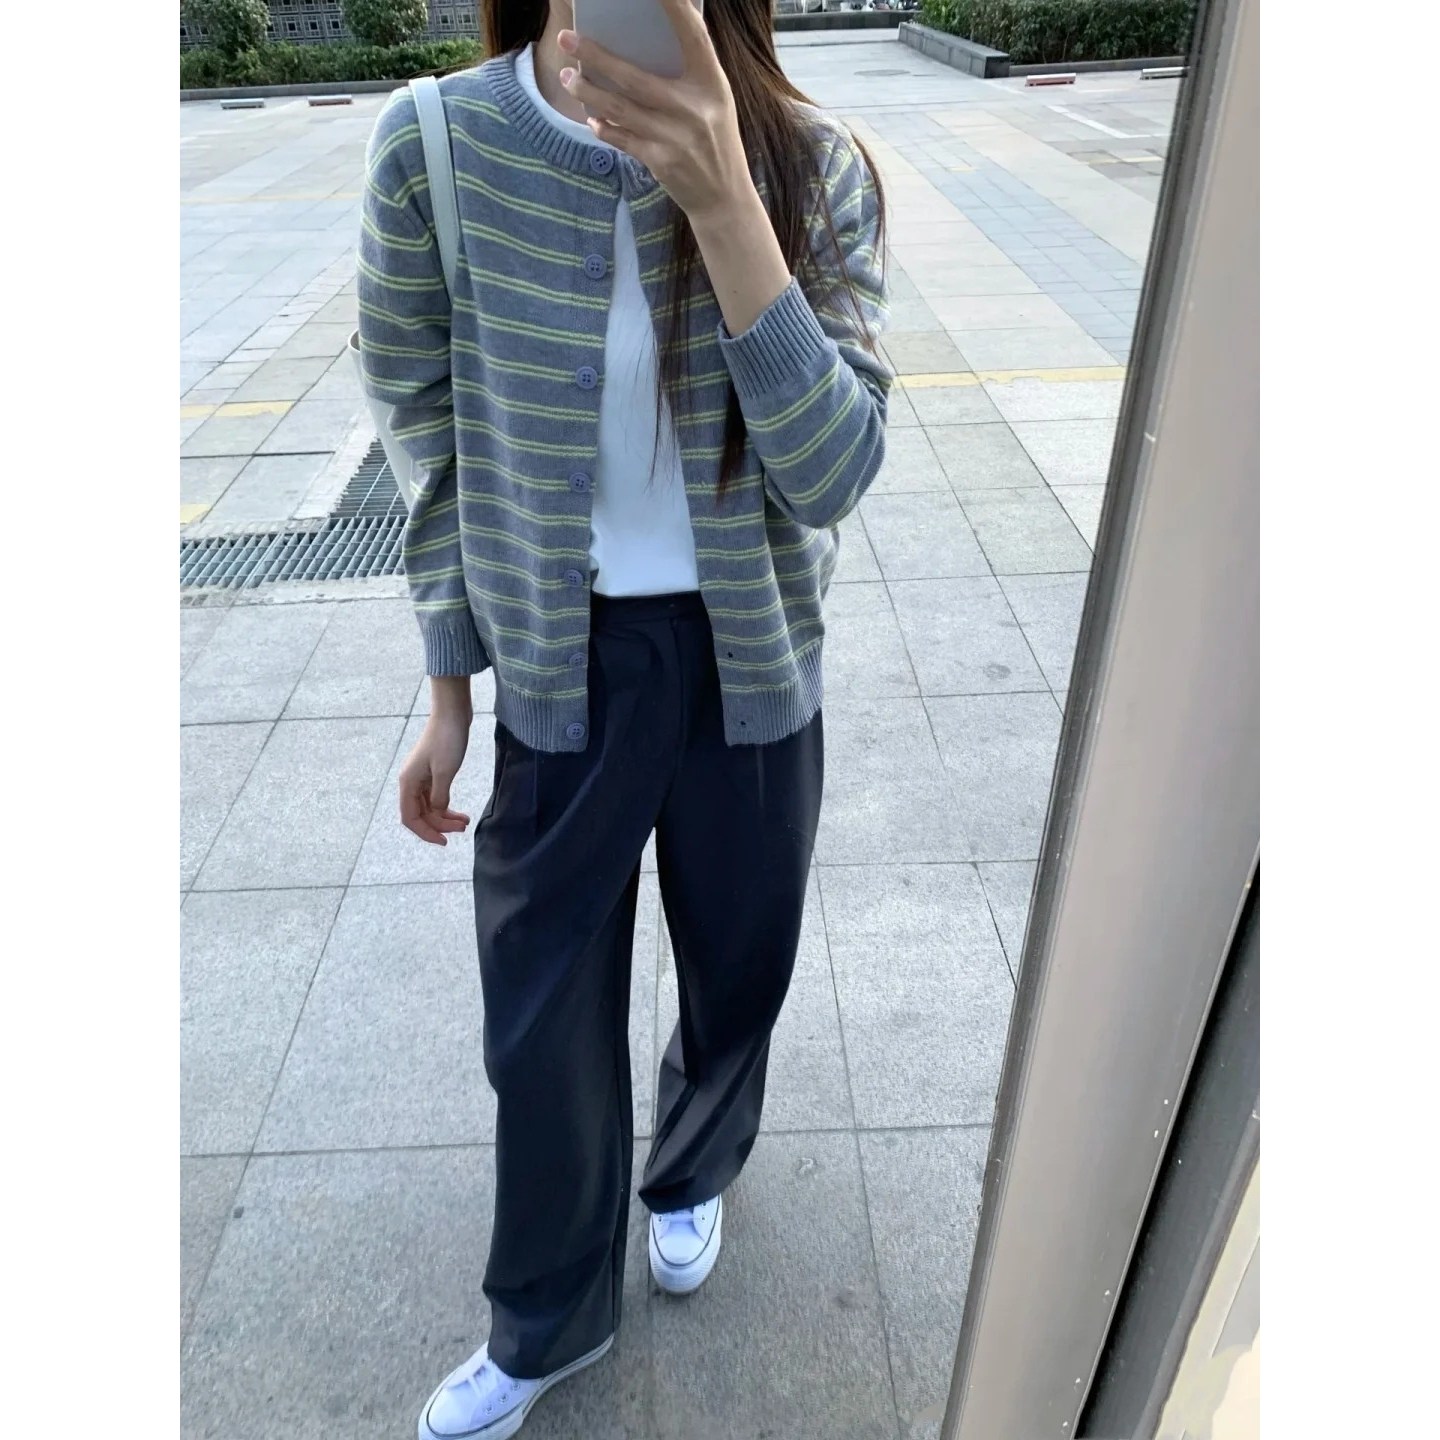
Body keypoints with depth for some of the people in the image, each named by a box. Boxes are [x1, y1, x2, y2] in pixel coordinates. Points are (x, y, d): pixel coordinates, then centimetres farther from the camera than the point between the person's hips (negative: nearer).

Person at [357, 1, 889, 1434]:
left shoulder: (813, 169, -10)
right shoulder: (438, 147, -9)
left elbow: (833, 470, -20)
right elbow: (438, 444, -1)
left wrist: (719, 201, -32)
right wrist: (447, 694, 4)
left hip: (750, 655, 1)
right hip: (562, 659, 0)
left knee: (737, 965, 20)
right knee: (544, 1013, 12)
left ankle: (694, 1169, 56)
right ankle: (548, 1319, 42)